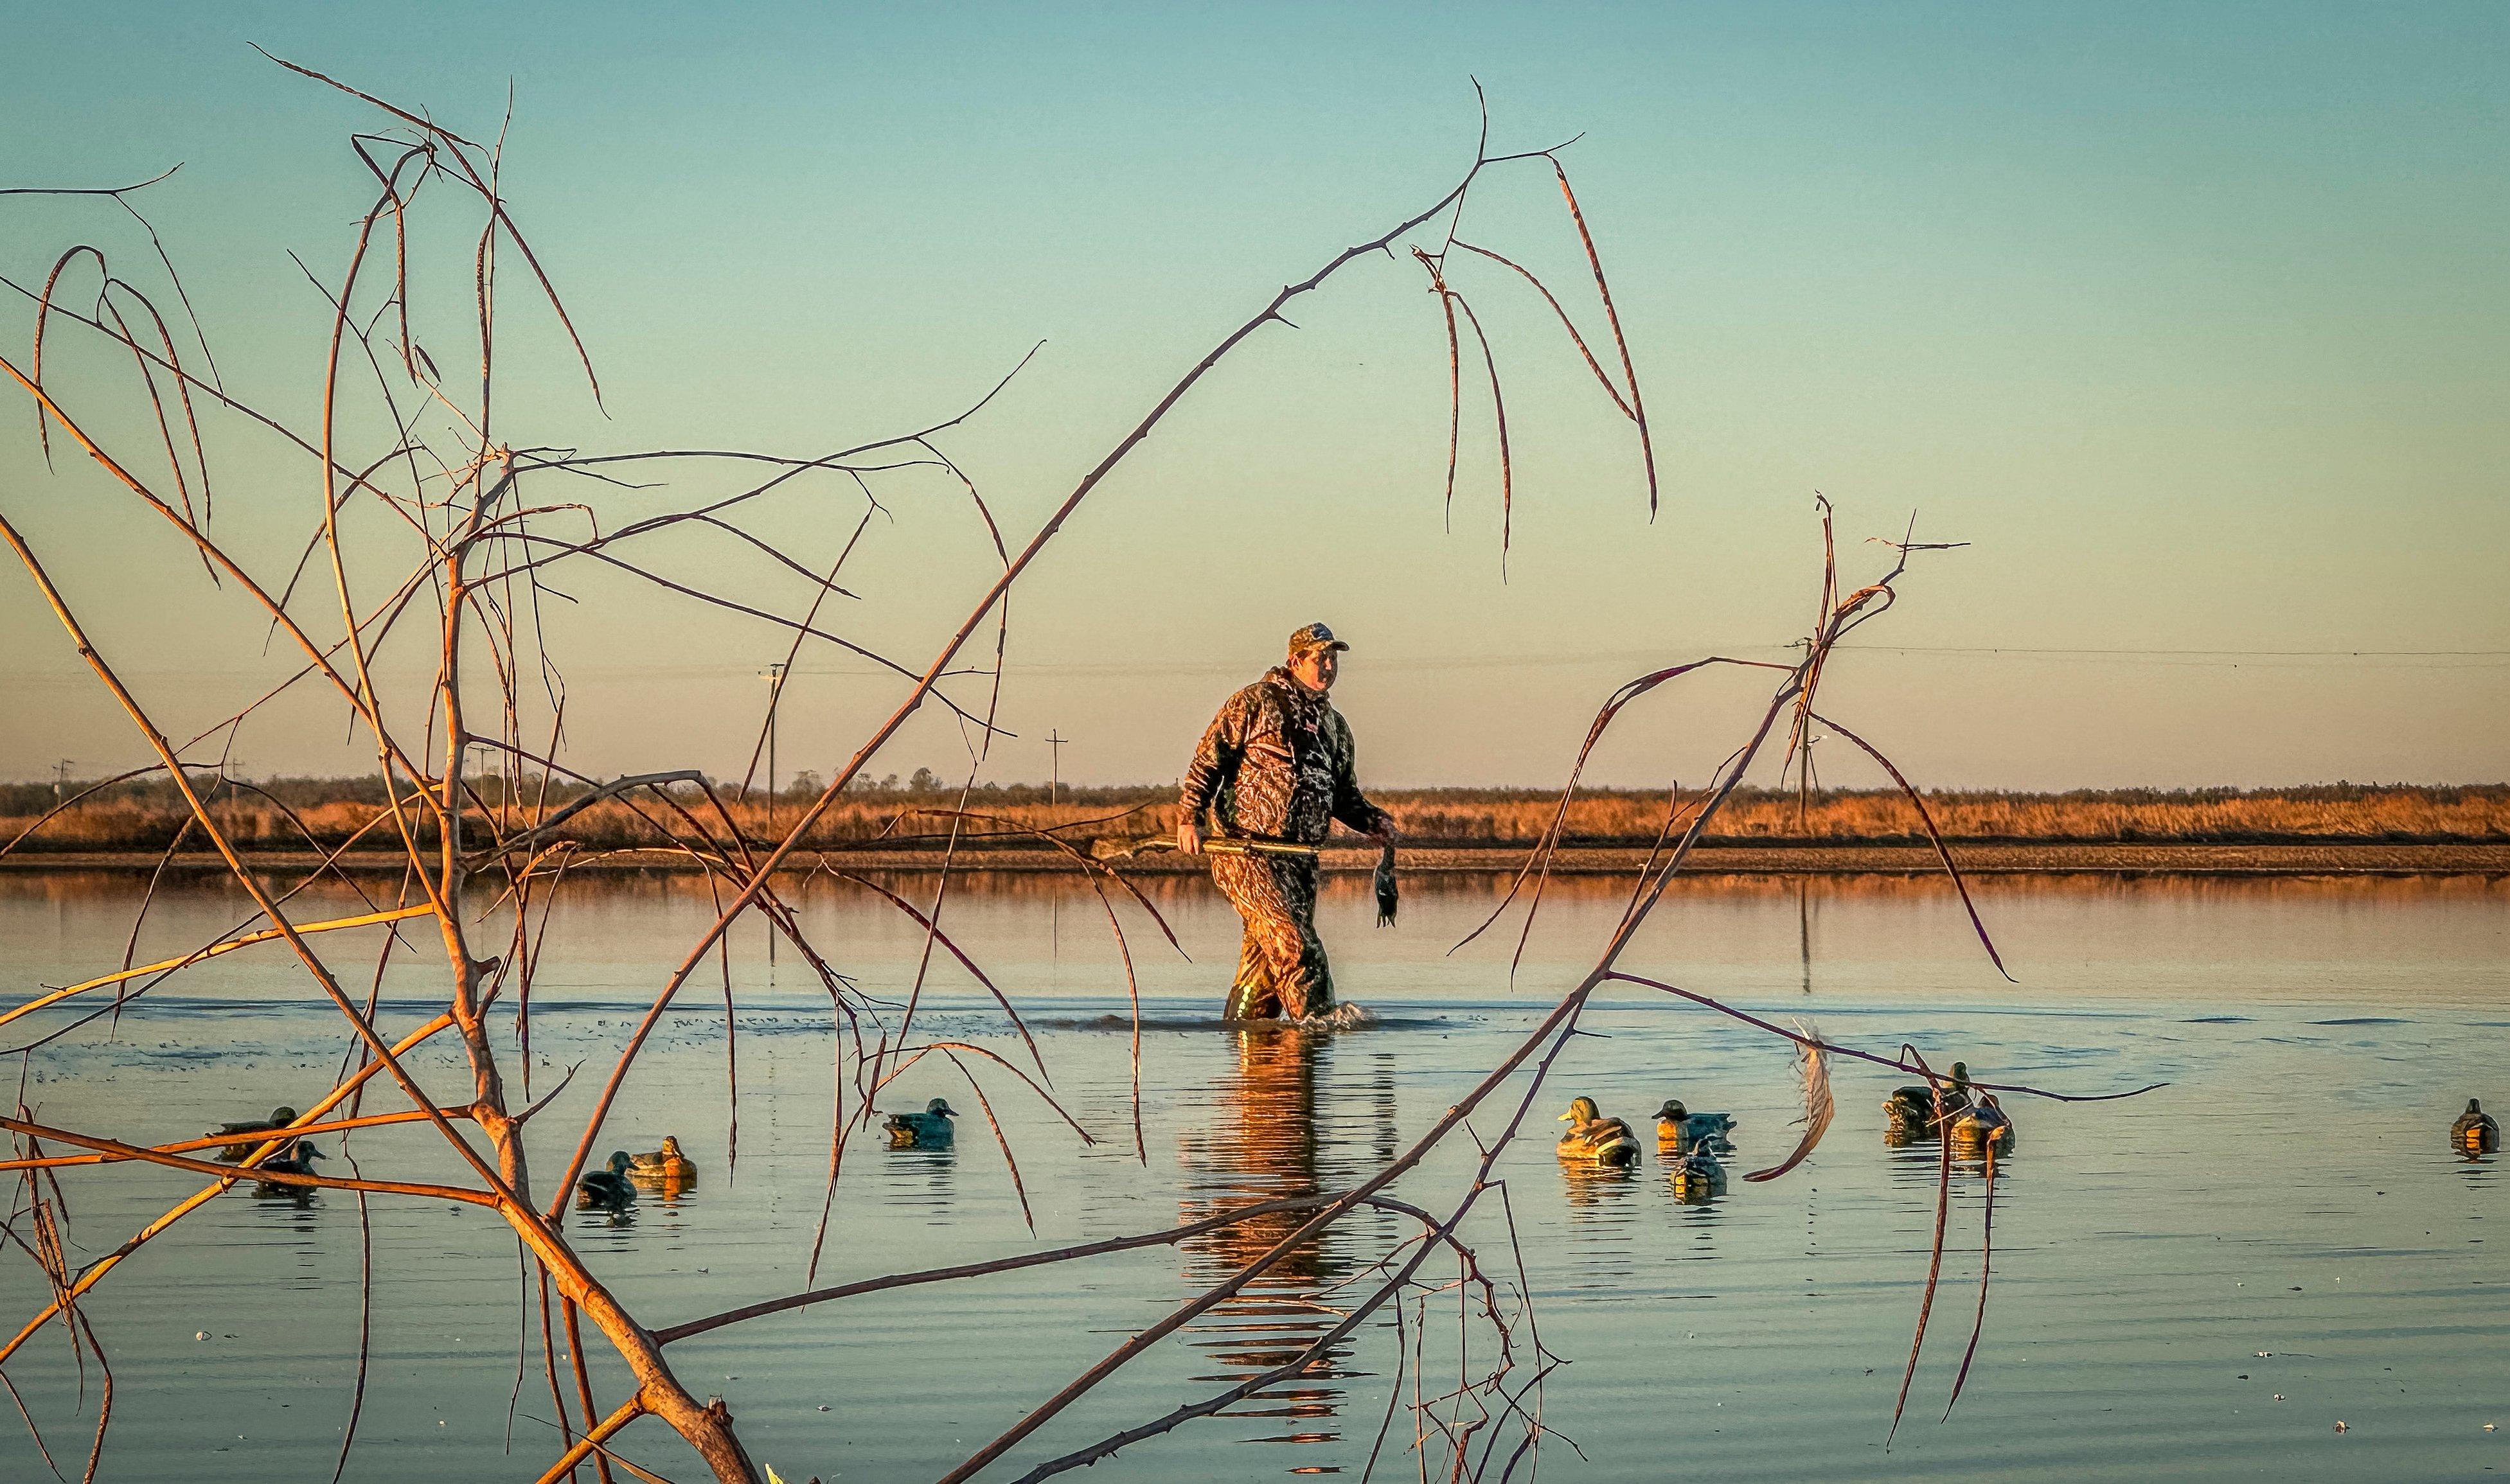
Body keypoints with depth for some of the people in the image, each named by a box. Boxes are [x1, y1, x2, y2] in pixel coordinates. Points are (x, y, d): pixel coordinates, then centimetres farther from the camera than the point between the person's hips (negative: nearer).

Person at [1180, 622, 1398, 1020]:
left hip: (1300, 860, 7)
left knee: (1265, 959, 7)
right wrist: (1189, 818, -13)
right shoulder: (1255, 703, -1)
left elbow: (1344, 796, 27)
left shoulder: (1335, 726, 20)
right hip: (1246, 849, -7)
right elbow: (1208, 759, -4)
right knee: (1294, 944, -17)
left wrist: (1374, 822, 7)